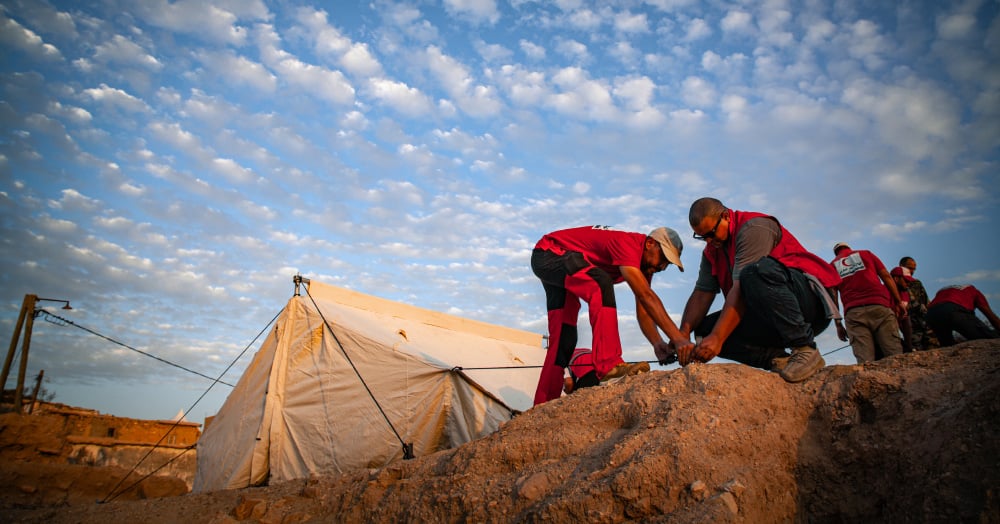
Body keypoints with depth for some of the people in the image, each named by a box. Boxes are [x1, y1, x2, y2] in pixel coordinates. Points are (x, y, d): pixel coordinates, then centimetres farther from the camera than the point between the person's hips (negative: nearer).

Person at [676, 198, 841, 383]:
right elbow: (700, 295, 2)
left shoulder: (754, 227, -14)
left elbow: (741, 290, -24)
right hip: (770, 322, 7)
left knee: (757, 271, -36)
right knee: (705, 328, -8)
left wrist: (717, 337, -29)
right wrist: (683, 334, -15)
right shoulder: (711, 252, 13)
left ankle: (805, 349, -24)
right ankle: (775, 358, -13)